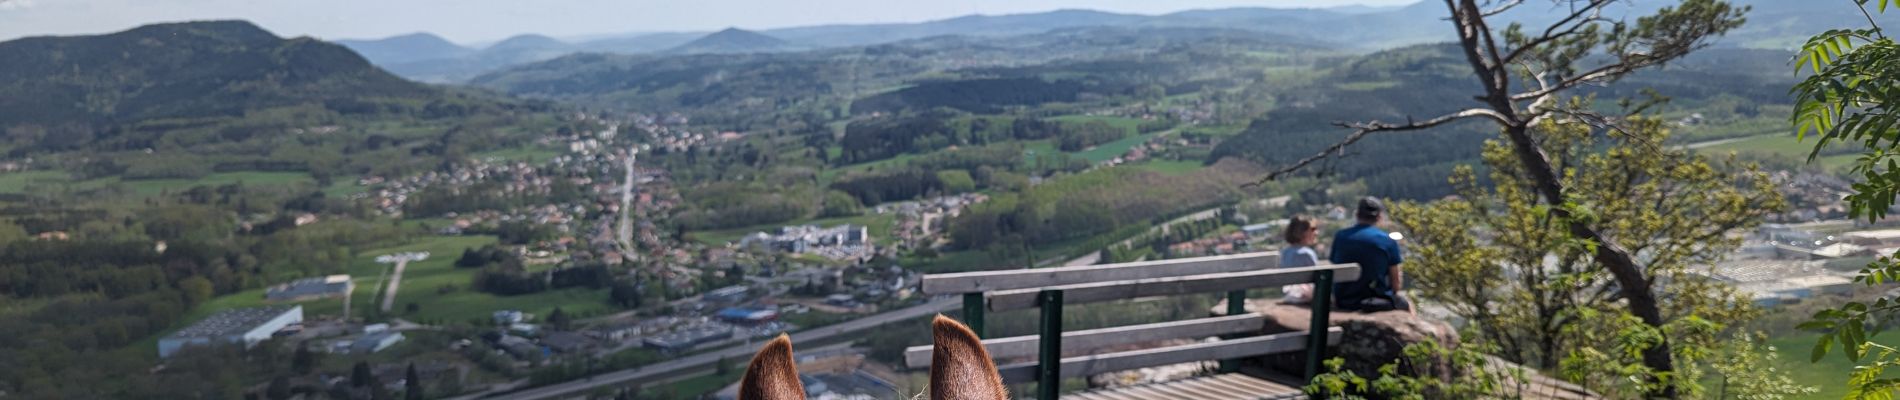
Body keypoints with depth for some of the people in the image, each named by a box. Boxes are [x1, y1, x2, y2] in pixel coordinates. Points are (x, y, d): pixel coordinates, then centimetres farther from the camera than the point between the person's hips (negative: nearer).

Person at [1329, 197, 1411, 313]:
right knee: (1406, 305, 27)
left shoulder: (1340, 236, -3)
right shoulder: (1388, 241, -9)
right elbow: (1396, 285, -5)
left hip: (1343, 303, 4)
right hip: (1378, 301, -3)